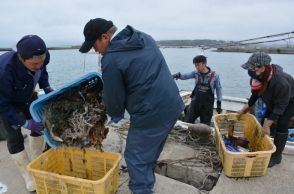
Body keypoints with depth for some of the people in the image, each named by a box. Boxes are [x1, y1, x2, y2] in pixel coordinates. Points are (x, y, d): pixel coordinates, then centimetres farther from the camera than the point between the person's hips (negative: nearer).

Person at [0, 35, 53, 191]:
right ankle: (28, 176, 12)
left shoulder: (40, 59, -28)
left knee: (40, 125, 6)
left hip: (27, 97, 5)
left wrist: (46, 87, -15)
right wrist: (25, 123, -31)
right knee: (14, 136, -5)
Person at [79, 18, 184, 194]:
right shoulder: (144, 37, 10)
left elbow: (113, 96, -5)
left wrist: (115, 114, 17)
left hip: (151, 114, -9)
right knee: (151, 151, 25)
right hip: (173, 106, 9)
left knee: (136, 158, 9)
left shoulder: (111, 59, -14)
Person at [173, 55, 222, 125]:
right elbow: (185, 76, -9)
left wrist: (219, 104, -2)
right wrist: (178, 75, -31)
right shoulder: (196, 73, -2)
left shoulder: (214, 76, -9)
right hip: (195, 102, 2)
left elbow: (218, 90, -2)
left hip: (207, 105, -2)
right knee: (189, 121, 8)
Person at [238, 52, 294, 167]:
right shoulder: (259, 77, -24)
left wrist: (267, 125, -32)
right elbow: (256, 93, -5)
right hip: (274, 100, 7)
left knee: (281, 125, -12)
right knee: (264, 120, 7)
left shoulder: (280, 82, -44)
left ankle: (276, 156, 3)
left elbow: (280, 107, -34)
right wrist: (246, 108, 3)